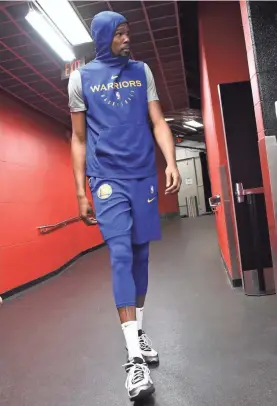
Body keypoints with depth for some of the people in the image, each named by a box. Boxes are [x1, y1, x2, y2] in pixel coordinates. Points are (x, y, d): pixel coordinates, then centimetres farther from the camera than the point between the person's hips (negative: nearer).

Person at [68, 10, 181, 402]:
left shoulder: (142, 71, 14)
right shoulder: (81, 78, 8)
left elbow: (158, 122, 8)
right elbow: (79, 139, 7)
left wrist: (171, 163, -9)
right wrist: (81, 191, 2)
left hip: (144, 175, 3)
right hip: (107, 178, -2)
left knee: (141, 255, 8)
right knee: (121, 256, -10)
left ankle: (139, 331, 26)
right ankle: (135, 358, -4)